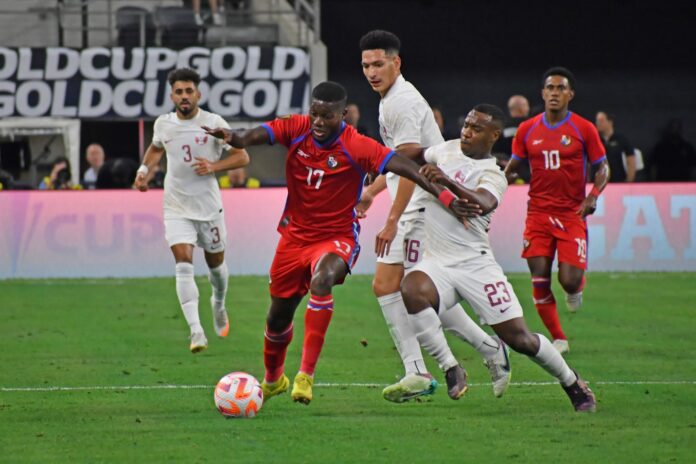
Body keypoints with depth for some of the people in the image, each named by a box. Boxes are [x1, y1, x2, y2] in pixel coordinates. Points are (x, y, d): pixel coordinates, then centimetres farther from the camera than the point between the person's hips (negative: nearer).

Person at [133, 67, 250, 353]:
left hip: (209, 206, -1)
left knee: (215, 262, 16)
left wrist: (214, 166, -22)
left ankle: (219, 304, 50)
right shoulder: (163, 124, 0)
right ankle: (196, 332, -24)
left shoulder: (213, 123, -10)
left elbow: (242, 157, -7)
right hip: (177, 208, 1)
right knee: (183, 264, -16)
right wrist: (145, 170, 6)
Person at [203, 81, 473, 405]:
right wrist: (232, 137, -49)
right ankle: (273, 379, 46)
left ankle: (306, 376, -35)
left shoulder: (356, 147, -19)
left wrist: (445, 197, -36)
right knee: (278, 316, 14)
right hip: (295, 235, 4)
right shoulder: (296, 129, -10)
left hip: (337, 238, -4)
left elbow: (405, 167, -26)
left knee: (321, 280, -37)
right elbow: (258, 135, -25)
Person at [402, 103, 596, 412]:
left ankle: (573, 384, 21)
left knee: (518, 337, -5)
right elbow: (417, 156, 33)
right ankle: (451, 369, -19)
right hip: (437, 262, 4)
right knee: (412, 290, -32)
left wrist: (446, 181, -44)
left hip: (475, 263, -4)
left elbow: (484, 204, -31)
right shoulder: (448, 150, 10)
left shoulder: (493, 175, -7)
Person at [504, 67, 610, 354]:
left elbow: (602, 167, 5)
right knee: (540, 281, -4)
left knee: (569, 280, -13)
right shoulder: (527, 130, 6)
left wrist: (593, 196, -12)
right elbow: (513, 166, 16)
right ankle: (558, 339, 10)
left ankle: (576, 288, 26)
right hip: (538, 212, 2)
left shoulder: (584, 129, -1)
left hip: (572, 214, -2)